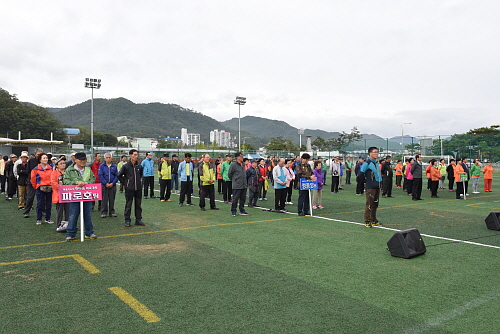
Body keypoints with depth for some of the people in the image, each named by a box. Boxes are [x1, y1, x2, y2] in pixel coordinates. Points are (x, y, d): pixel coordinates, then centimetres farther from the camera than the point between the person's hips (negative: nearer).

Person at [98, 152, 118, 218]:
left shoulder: (114, 166, 6)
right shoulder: (102, 166, 2)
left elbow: (117, 176, 4)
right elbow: (100, 175, -4)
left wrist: (112, 183, -9)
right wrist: (106, 183, -12)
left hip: (112, 185, 2)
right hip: (104, 185, -1)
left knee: (112, 199, 7)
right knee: (104, 199, 1)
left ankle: (112, 212, 15)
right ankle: (104, 212, 8)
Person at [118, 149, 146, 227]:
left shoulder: (139, 166, 6)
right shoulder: (126, 166, -5)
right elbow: (119, 176, 3)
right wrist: (125, 182, -1)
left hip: (138, 188, 4)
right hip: (129, 189, -4)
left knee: (138, 204, 9)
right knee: (128, 205, 3)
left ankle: (138, 220, 18)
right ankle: (127, 220, 12)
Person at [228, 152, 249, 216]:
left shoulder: (243, 164, 10)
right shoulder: (233, 164, -12)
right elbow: (229, 173, -5)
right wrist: (233, 179, 4)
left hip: (244, 185, 7)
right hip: (236, 186, -7)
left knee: (243, 198, 11)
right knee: (235, 199, -2)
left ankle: (242, 210, 22)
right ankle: (233, 211, 10)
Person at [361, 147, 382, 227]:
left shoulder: (376, 163, 15)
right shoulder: (367, 163, -11)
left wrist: (380, 183, 19)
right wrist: (365, 182, -6)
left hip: (377, 187, 8)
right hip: (370, 187, -8)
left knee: (375, 204, 13)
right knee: (369, 204, -5)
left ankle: (374, 220, 22)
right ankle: (367, 221, 2)